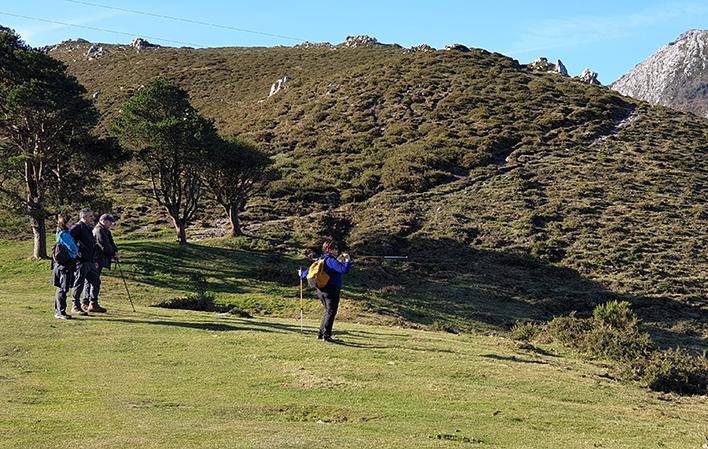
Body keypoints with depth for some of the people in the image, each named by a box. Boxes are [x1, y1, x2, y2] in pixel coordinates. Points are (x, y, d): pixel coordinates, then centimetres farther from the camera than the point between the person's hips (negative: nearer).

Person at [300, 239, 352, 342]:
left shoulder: (320, 259, 10)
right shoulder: (331, 261, -16)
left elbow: (311, 268, 21)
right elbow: (344, 270, -27)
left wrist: (302, 275, 39)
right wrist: (347, 260, -11)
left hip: (321, 290, 9)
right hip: (331, 290, -9)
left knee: (328, 311, 20)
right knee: (331, 312, -5)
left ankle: (320, 333, 21)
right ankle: (326, 335, -9)